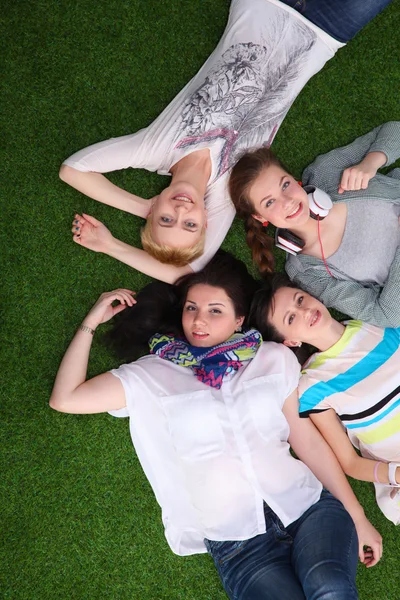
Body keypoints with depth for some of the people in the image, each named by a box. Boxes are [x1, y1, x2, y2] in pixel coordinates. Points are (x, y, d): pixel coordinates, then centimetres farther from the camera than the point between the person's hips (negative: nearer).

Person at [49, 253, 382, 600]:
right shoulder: (152, 375, 5)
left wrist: (358, 518, 9)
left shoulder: (274, 359, 9)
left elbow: (309, 442, 10)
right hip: (236, 541, 0)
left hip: (307, 506, 1)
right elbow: (65, 399, 0)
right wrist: (91, 322, 1)